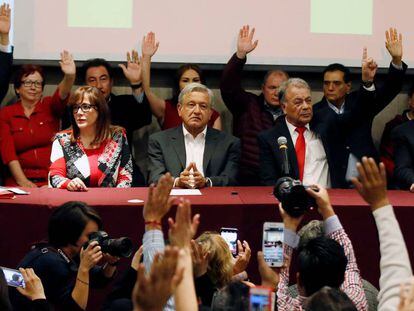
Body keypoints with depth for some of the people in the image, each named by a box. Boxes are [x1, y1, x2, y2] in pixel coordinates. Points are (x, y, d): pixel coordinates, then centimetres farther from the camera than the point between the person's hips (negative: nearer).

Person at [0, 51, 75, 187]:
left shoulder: (49, 106, 9)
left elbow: (62, 94, -14)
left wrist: (70, 76, -36)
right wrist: (22, 181, -16)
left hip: (52, 180, 0)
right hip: (20, 181, 0)